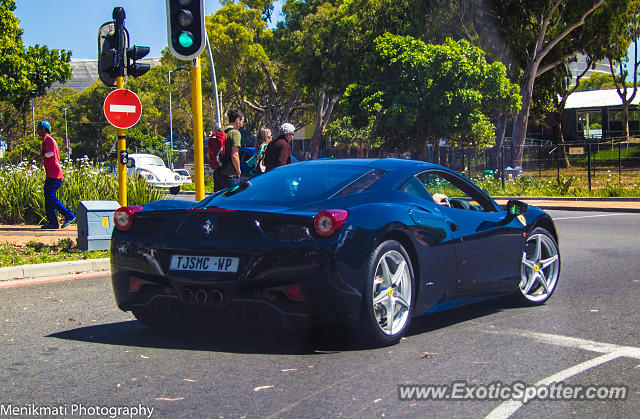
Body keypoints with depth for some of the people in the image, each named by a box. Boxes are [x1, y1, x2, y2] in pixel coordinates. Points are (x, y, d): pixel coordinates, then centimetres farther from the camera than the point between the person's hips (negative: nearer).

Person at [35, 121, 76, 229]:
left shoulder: (48, 139, -9)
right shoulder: (46, 140, 23)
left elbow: (51, 153, -25)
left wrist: (40, 157, -13)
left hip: (54, 174, -11)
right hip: (51, 174, 11)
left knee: (50, 196, -15)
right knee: (48, 196, 7)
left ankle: (69, 216, -16)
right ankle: (52, 222, 6)